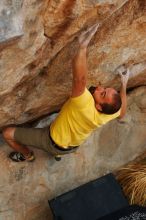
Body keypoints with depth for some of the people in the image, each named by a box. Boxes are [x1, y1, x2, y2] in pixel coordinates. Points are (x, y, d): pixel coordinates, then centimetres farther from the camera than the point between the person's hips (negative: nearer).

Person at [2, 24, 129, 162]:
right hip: (73, 146, 7)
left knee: (7, 133, 1)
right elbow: (121, 113, 0)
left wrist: (83, 46, -61)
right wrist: (124, 85, 3)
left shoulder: (86, 105, -46)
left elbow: (80, 78, -64)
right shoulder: (106, 115, -25)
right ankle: (59, 153, 48)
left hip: (52, 142, -6)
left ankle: (27, 155, 29)